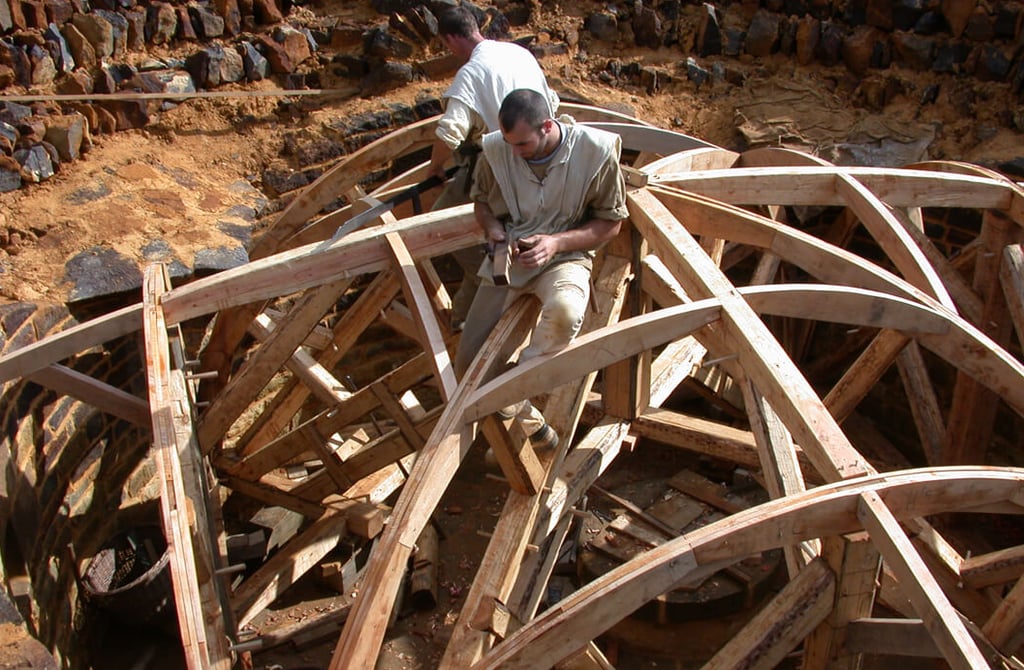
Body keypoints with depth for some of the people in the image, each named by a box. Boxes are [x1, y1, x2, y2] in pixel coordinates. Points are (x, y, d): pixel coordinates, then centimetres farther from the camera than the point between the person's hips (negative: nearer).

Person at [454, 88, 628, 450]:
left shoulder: (596, 151, -15)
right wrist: (493, 227, -10)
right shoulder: (495, 149, -8)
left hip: (564, 257, -3)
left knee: (565, 312, -41)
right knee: (468, 364, 0)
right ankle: (531, 423, 24)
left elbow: (610, 222, -4)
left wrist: (557, 242, -20)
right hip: (506, 258, 4)